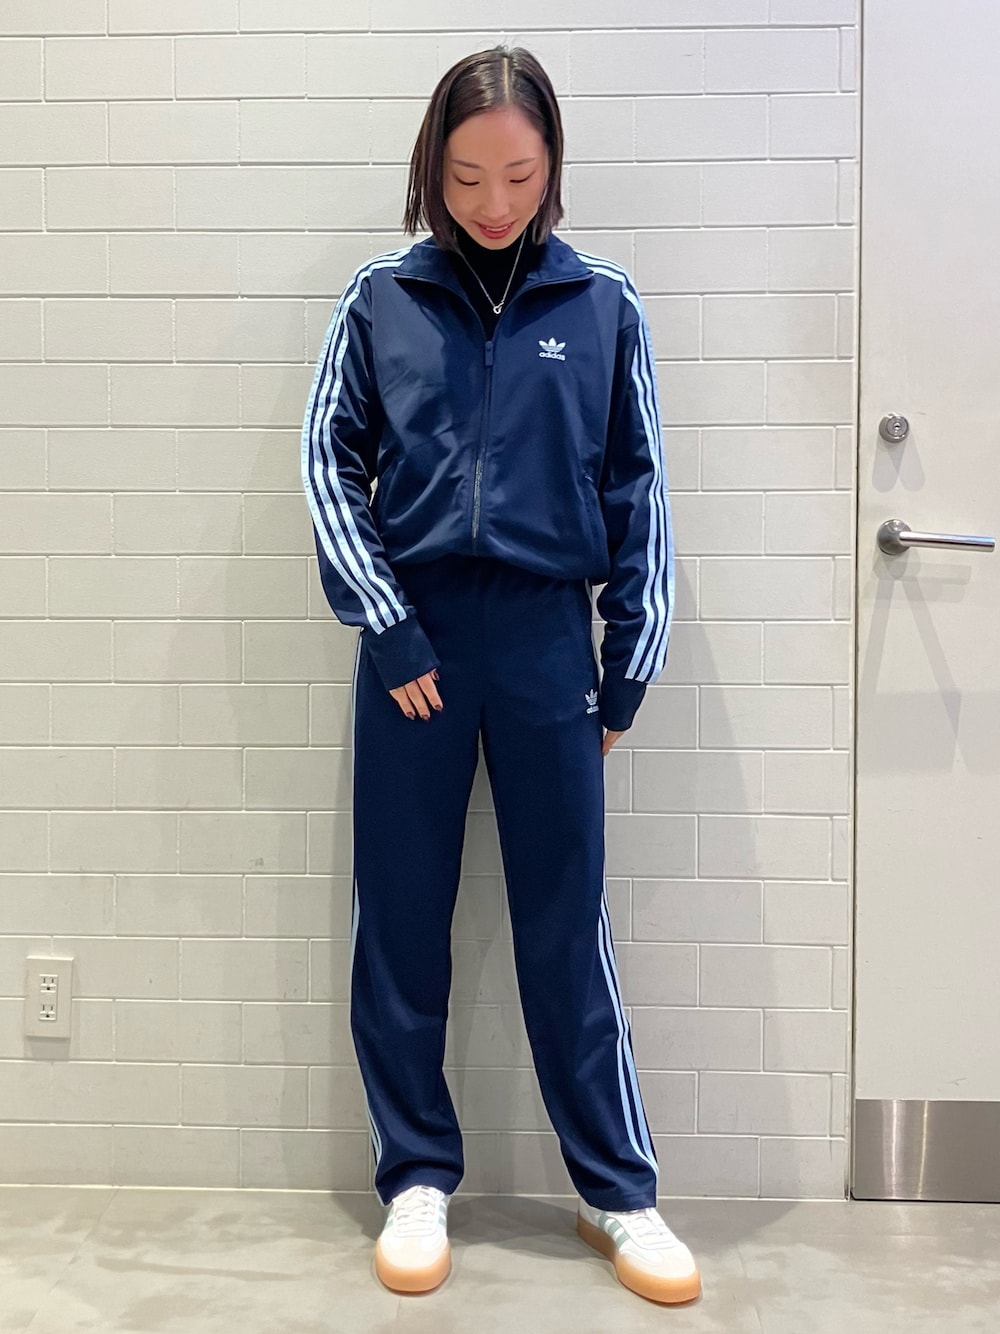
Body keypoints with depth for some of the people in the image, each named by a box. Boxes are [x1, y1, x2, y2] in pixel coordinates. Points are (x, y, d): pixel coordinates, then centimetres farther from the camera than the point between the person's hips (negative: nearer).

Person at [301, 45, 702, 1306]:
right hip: (412, 636, 1)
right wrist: (386, 625, -7)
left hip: (547, 636, 0)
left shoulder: (603, 305, 2)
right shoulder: (381, 297, 3)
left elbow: (637, 491, 4)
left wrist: (632, 659, 1)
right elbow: (330, 463, 2)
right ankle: (416, 1177, 25)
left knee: (568, 924, 7)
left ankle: (616, 1191, 22)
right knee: (400, 920, 8)